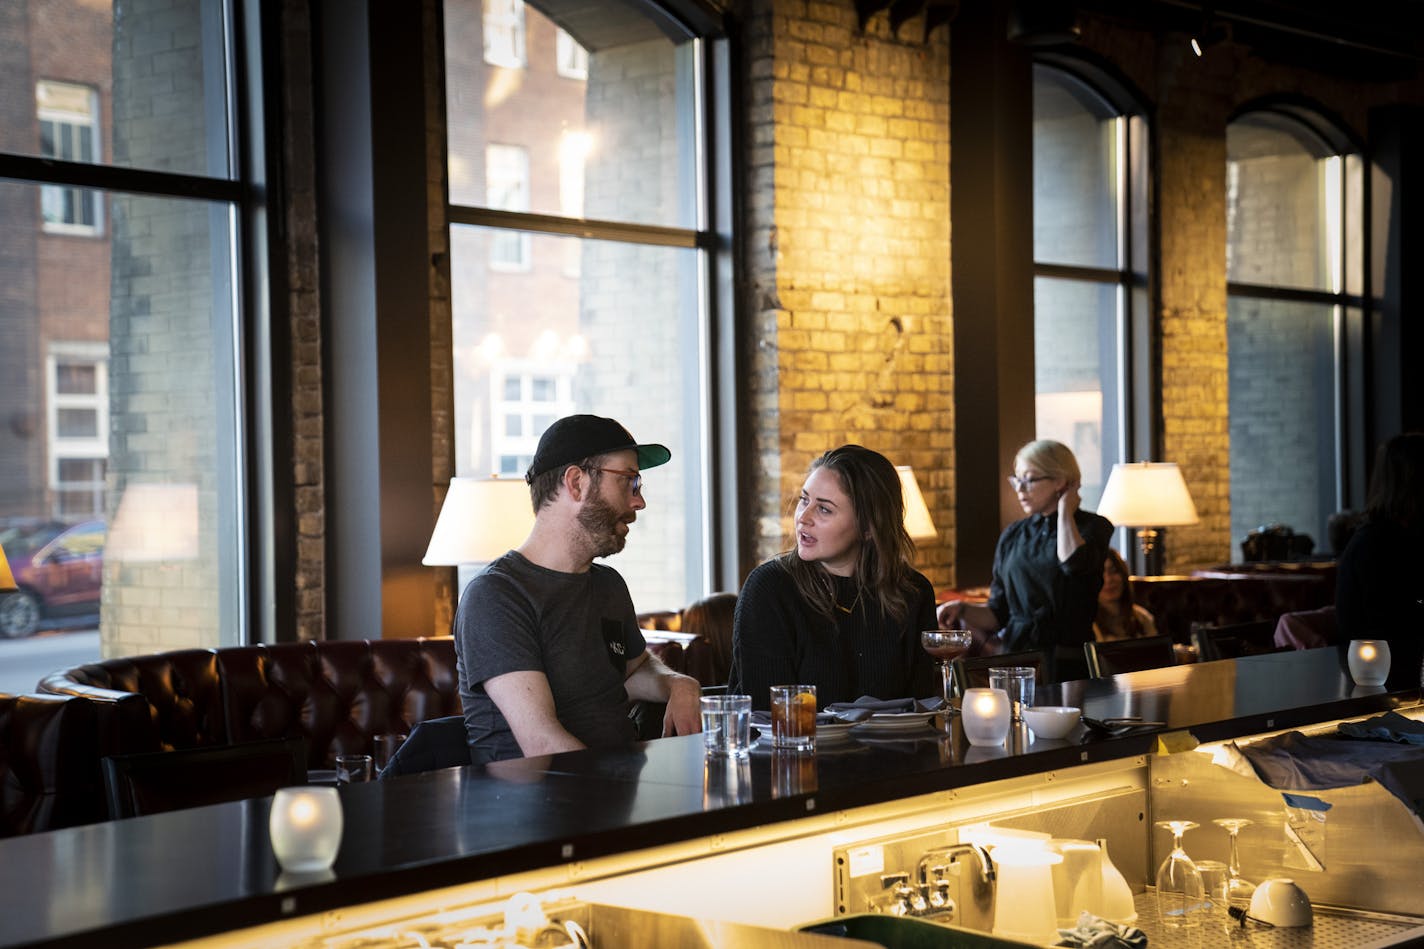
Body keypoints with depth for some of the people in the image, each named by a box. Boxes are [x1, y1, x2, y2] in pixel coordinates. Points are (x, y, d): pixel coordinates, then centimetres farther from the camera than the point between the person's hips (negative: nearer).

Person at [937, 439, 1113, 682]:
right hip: (1014, 660, 3)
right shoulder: (1013, 536, 14)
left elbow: (1073, 563, -19)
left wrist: (1065, 507, -4)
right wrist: (962, 609, -3)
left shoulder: (1093, 527, 4)